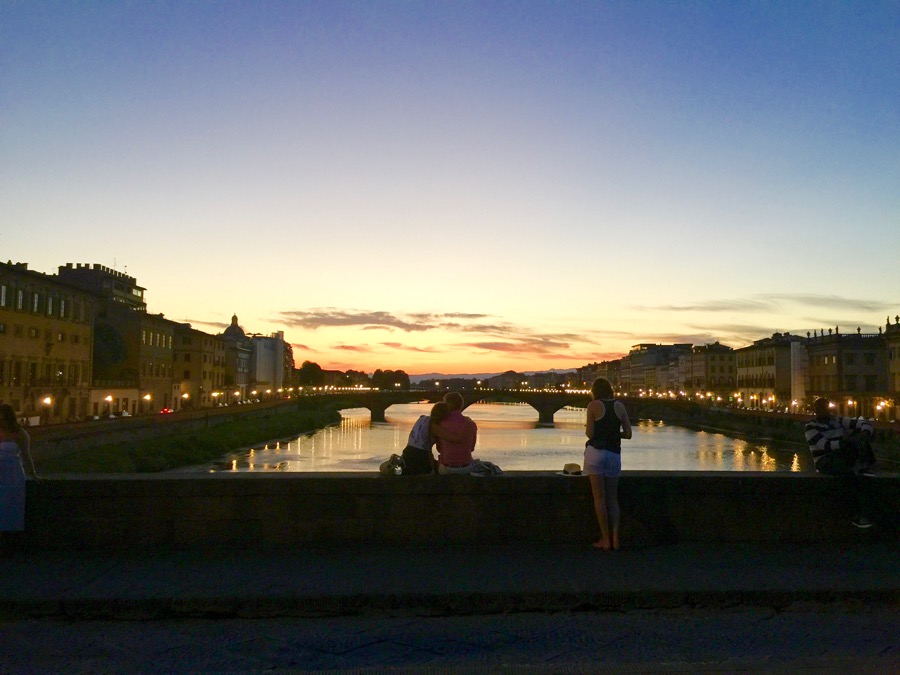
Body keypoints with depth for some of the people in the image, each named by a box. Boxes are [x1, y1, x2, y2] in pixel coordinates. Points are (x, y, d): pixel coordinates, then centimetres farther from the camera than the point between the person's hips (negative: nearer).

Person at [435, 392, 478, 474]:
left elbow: (439, 449, 3)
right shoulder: (471, 424, -5)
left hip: (446, 468, -1)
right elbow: (471, 448, 8)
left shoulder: (440, 424, -10)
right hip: (465, 469, 1)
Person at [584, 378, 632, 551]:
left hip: (596, 452, -3)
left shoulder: (593, 406, -5)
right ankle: (615, 537, 1)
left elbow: (590, 434, -9)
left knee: (599, 497, 2)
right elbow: (628, 434, 4)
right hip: (614, 454, 3)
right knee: (612, 497, 12)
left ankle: (605, 539, 2)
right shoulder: (619, 406, 6)